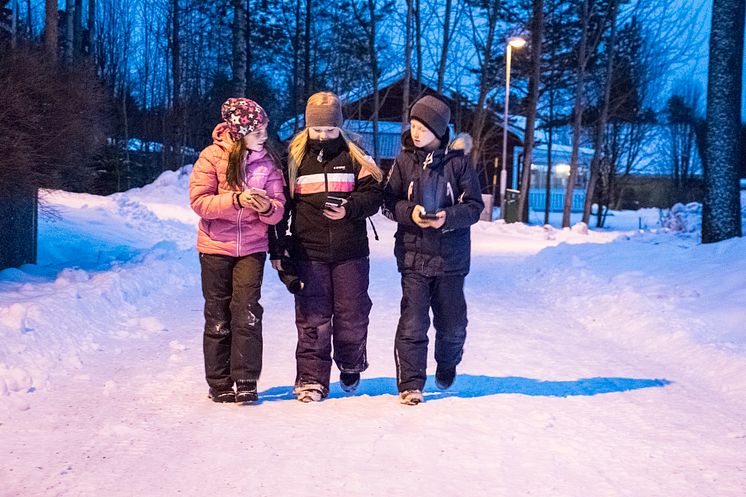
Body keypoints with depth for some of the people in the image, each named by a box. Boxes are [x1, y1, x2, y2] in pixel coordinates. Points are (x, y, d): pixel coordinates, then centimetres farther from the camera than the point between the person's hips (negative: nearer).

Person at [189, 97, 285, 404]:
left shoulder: (268, 162, 2)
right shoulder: (212, 157, -6)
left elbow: (278, 208, 0)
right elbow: (199, 201, -12)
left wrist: (267, 207, -23)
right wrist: (236, 200, -24)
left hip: (252, 247, 1)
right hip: (216, 246, -1)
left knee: (247, 312, -8)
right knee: (218, 315, 5)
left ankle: (246, 382, -1)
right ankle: (219, 384, 15)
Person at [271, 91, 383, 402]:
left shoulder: (353, 157, 4)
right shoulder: (293, 158, 5)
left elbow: (373, 194, 2)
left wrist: (348, 208, -18)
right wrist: (276, 247, 4)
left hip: (350, 251, 0)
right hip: (308, 251, 0)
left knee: (352, 313, 8)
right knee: (313, 318, 0)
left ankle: (351, 366, 32)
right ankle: (311, 379, 10)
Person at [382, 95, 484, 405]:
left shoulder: (458, 161, -2)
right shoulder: (404, 161, 2)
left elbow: (474, 205, 0)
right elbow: (389, 202, 6)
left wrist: (448, 217, -18)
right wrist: (409, 213, -14)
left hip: (451, 256, 0)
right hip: (414, 254, 0)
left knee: (452, 323, 12)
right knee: (412, 323, -6)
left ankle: (447, 365, 40)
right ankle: (410, 385, 4)